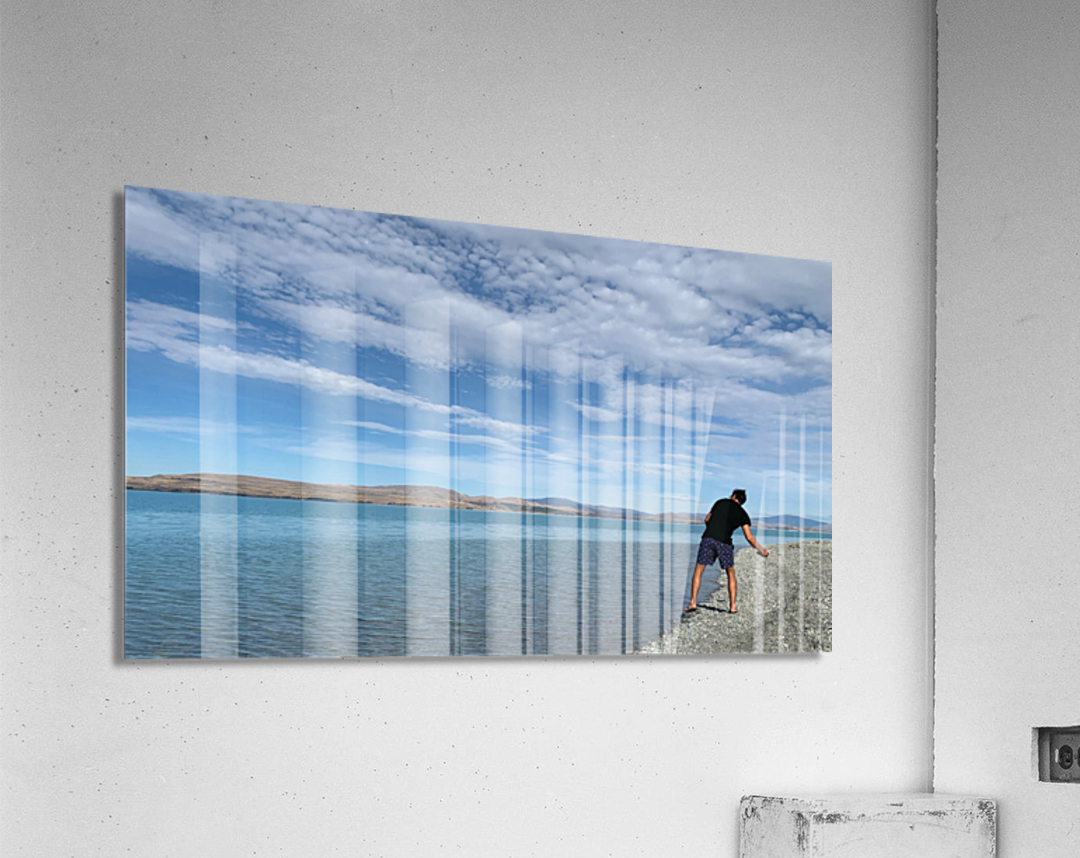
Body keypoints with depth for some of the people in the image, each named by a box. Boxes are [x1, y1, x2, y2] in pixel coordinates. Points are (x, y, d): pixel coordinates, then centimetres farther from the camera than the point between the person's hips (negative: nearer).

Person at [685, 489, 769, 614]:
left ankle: (693, 603, -6)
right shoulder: (743, 514, 12)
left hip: (708, 538, 0)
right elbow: (749, 537, 4)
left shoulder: (721, 502, 17)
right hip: (724, 543, 0)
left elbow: (707, 520, 20)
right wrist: (761, 550, 17)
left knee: (698, 572, 7)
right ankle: (732, 607, 11)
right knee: (731, 574, 17)